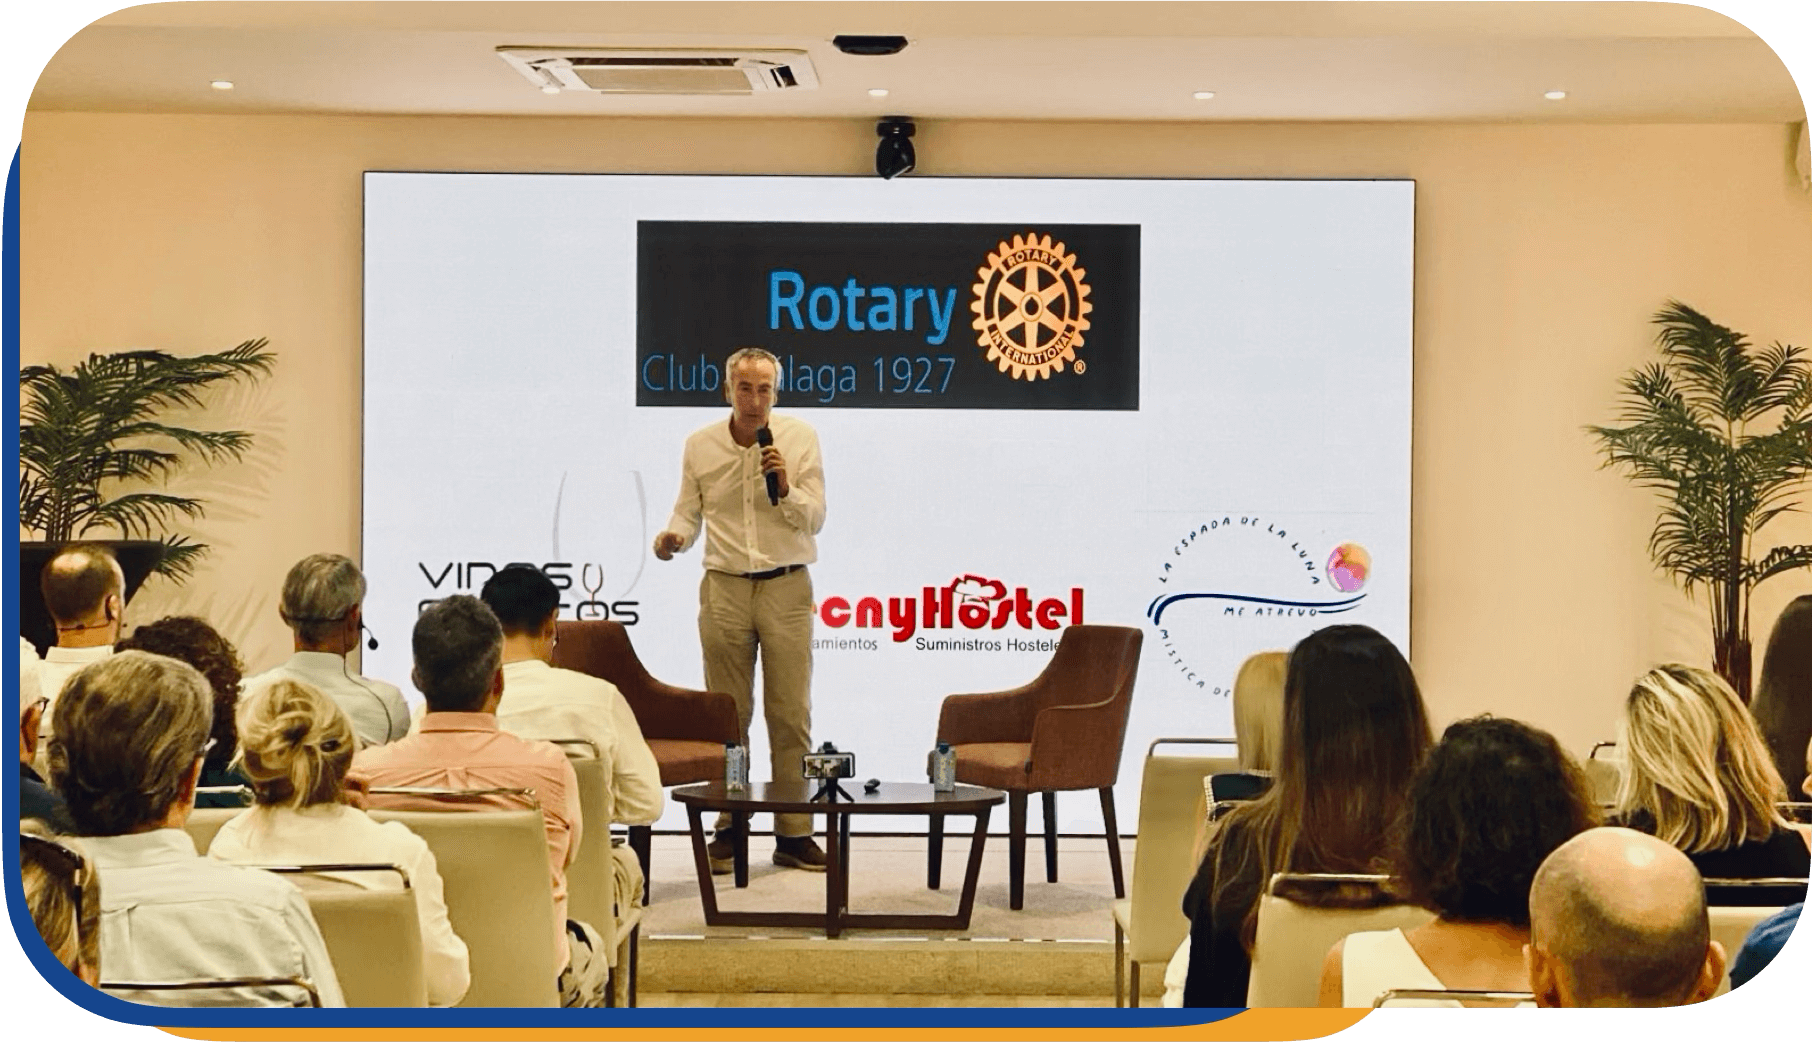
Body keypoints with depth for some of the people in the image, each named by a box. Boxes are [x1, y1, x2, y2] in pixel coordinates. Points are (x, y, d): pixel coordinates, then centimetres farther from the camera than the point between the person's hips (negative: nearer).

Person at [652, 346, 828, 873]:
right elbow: (689, 512, 9)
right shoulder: (700, 445, 3)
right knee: (727, 713, 6)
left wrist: (786, 488, -19)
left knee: (791, 714, 1)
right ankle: (728, 829, 14)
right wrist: (673, 536, -12)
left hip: (786, 587, -1)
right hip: (724, 588, 1)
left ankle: (794, 834, 7)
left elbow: (813, 520, -1)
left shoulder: (800, 438, -1)